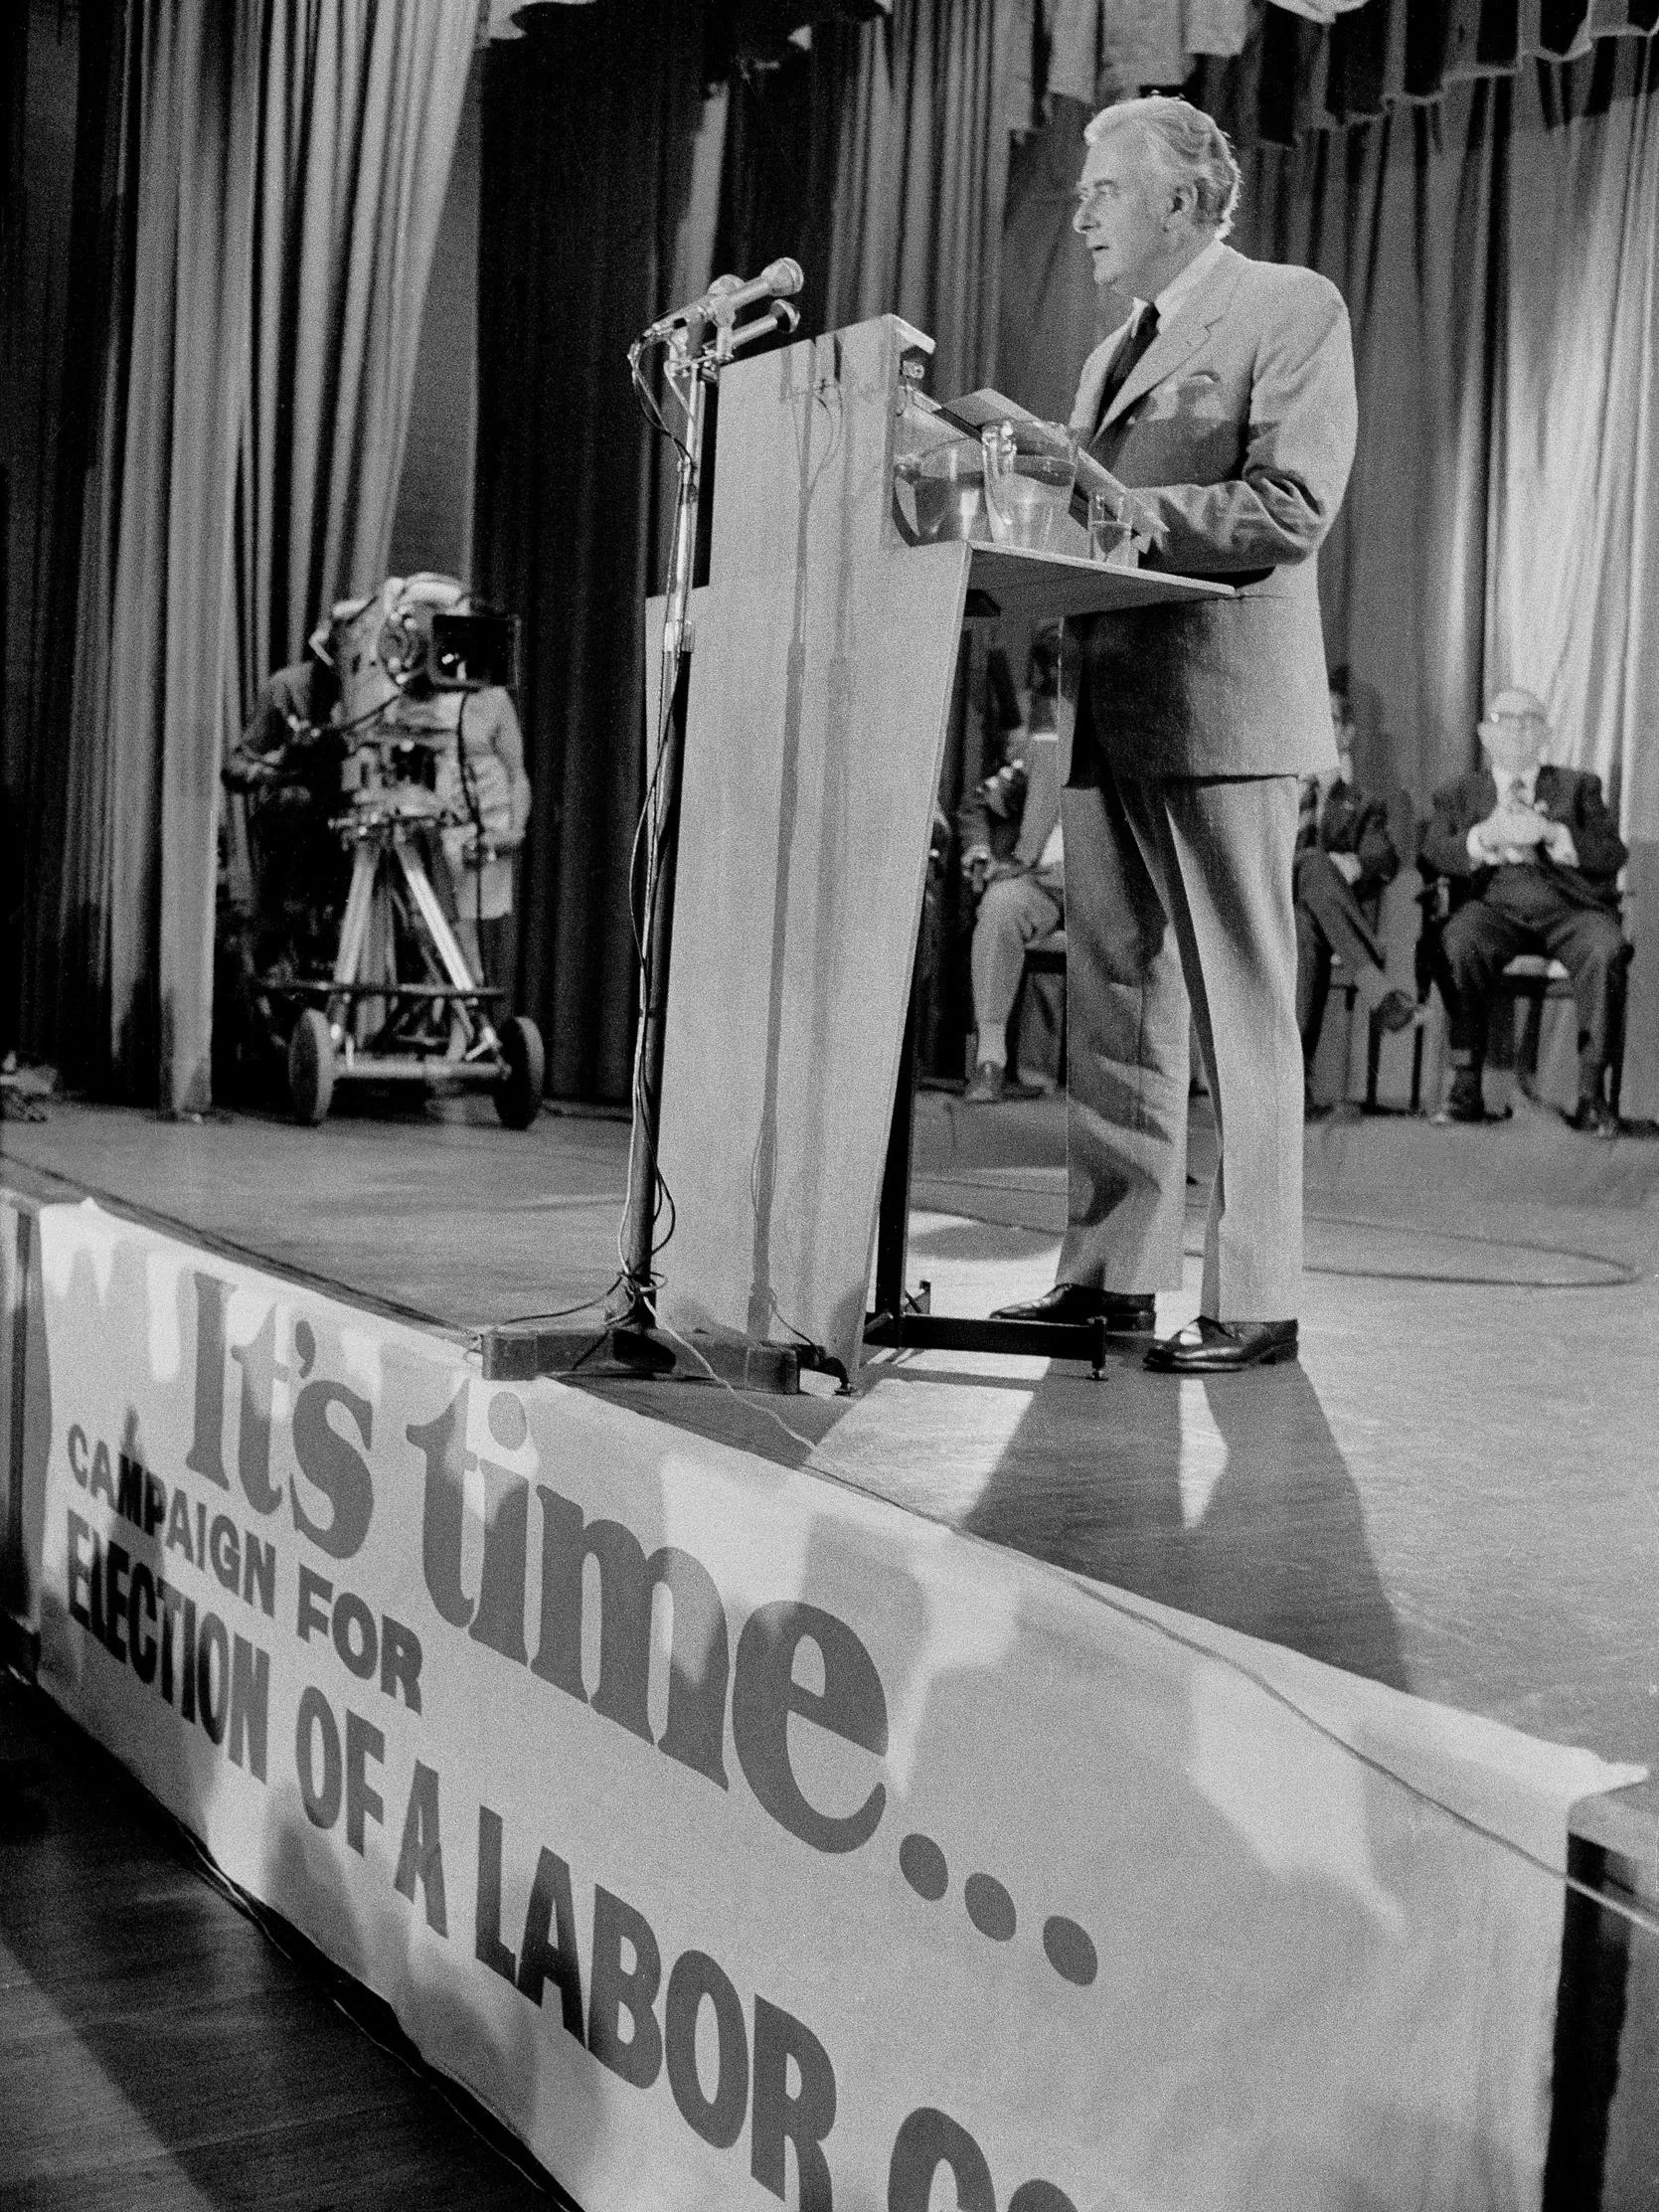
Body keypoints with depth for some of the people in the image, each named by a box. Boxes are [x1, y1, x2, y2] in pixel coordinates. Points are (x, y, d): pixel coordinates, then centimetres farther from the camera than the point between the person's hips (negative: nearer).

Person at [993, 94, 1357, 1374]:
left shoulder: (1291, 309, 0)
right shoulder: (1114, 353, 24)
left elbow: (1293, 507, -13)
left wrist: (1120, 512, -17)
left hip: (1222, 705, -8)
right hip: (1111, 713, 8)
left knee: (1242, 1016, -5)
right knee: (1112, 1011, 8)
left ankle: (1257, 1302, 1)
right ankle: (1112, 1276, 14)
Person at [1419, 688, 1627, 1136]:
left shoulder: (1579, 786, 22)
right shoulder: (1458, 794, 23)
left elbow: (1614, 854, 6)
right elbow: (1430, 857, 7)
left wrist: (1551, 834, -10)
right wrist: (1484, 838, -11)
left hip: (1572, 907, 0)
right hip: (1495, 905, 0)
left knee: (1605, 948, -34)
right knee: (1458, 944, -35)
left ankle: (1592, 1093, -31)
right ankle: (1466, 1088, -31)